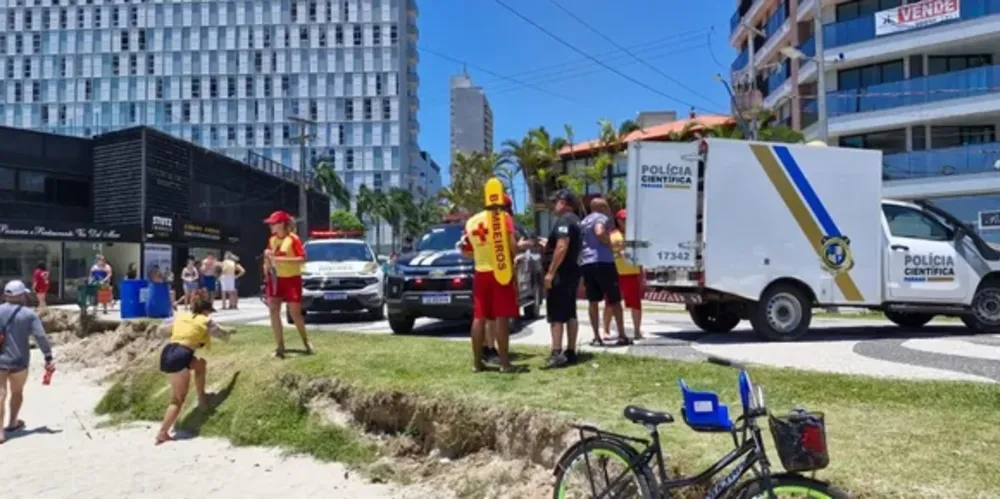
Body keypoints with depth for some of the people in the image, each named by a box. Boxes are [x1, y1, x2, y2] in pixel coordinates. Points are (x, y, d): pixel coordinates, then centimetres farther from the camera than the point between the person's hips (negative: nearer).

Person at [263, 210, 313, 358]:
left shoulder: (293, 239, -12)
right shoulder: (272, 240, 7)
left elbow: (302, 259, -20)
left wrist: (282, 259, -26)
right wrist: (267, 257, -2)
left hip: (291, 279, -6)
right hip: (275, 279, 6)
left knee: (295, 313, -3)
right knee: (274, 311, -4)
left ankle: (305, 341, 20)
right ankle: (280, 346, 2)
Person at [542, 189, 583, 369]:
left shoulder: (564, 220, -14)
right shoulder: (575, 220, 17)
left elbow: (562, 247, -25)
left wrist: (550, 272, -24)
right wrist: (547, 244, 29)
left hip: (561, 273, -10)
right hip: (571, 272, 10)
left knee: (556, 315, -9)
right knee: (570, 313, 11)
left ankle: (557, 354, -12)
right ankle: (571, 352, 15)